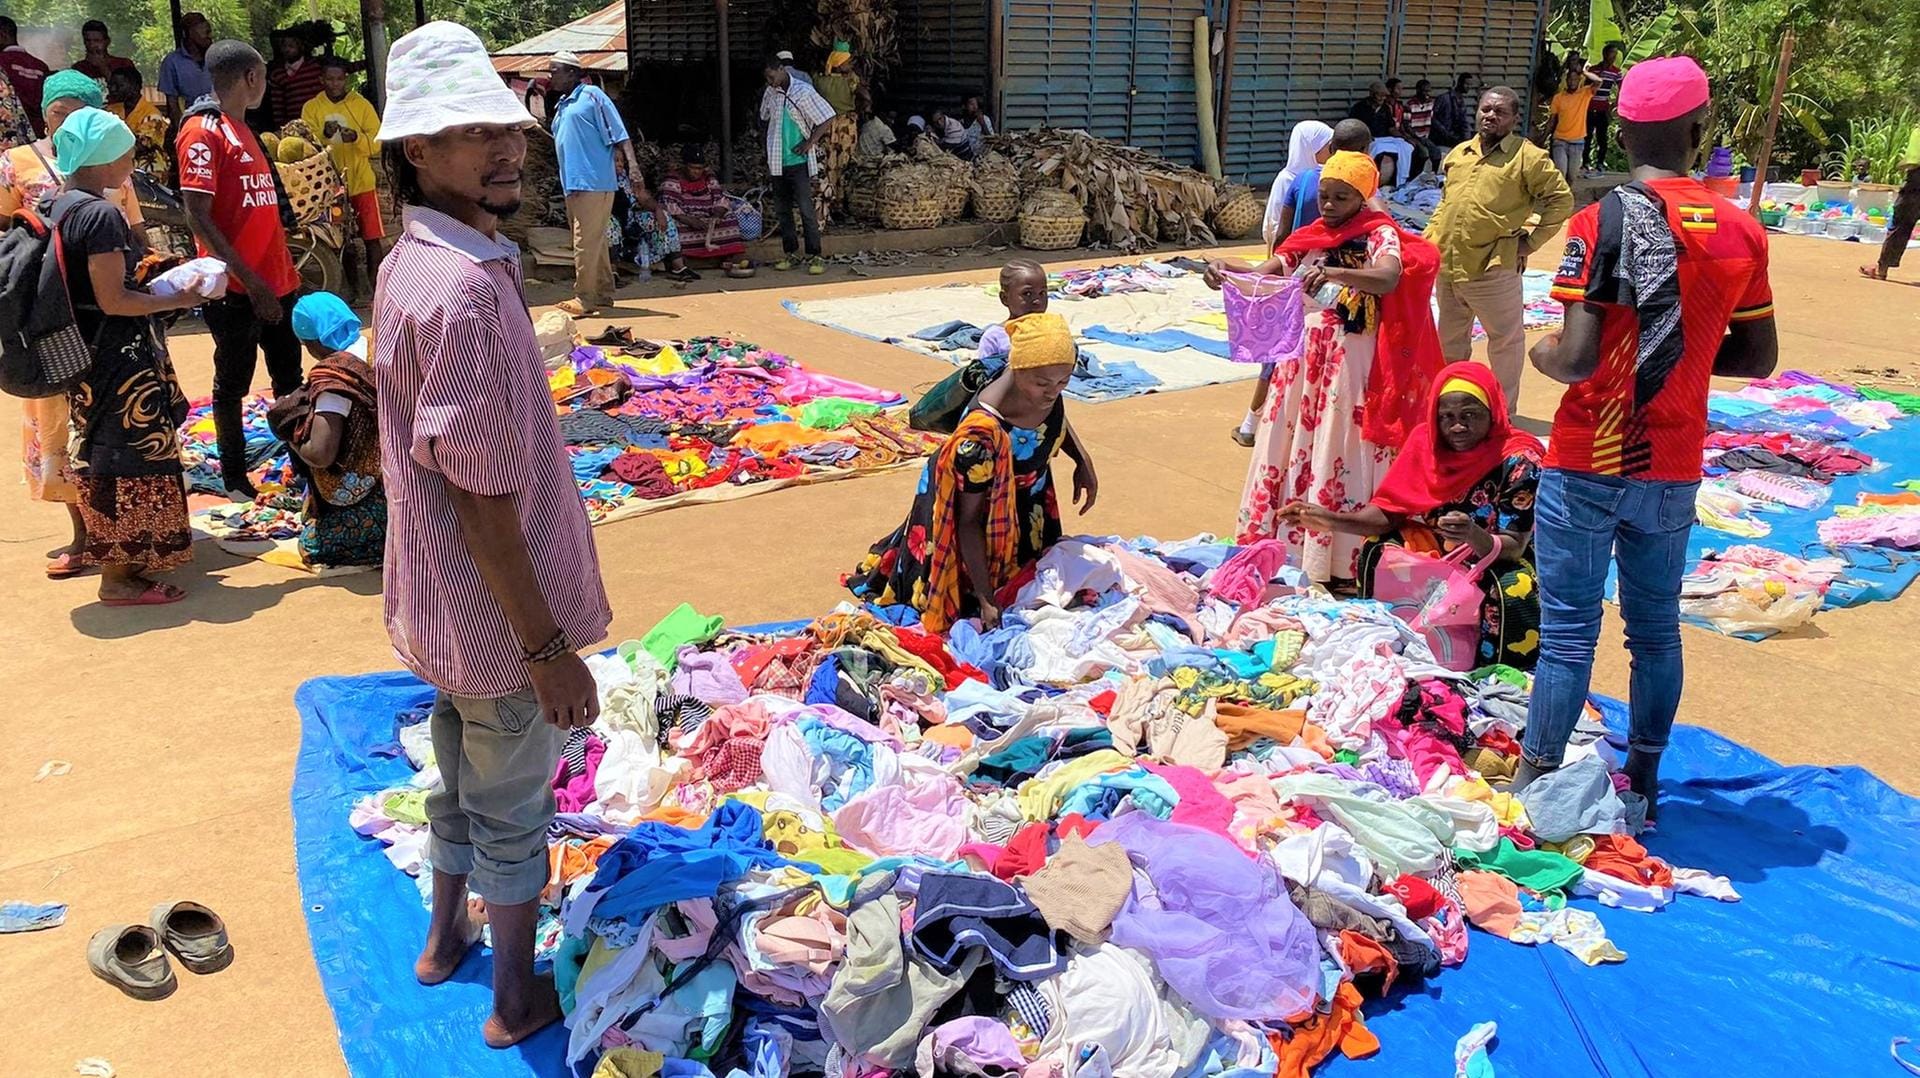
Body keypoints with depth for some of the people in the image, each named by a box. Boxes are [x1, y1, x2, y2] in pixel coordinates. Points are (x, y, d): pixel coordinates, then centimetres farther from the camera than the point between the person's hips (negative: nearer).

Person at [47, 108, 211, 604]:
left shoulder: (60, 206, 9)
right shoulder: (101, 215, -20)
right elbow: (113, 300, -22)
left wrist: (134, 266, 16)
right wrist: (177, 299, -12)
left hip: (88, 355, 10)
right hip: (118, 356, -10)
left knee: (104, 457, 18)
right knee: (126, 461, -1)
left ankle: (121, 558, 30)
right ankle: (119, 577, 7)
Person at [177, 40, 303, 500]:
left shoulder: (242, 129, 16)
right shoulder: (203, 131, -11)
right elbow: (197, 216, -17)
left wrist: (285, 273, 16)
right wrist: (250, 281, -21)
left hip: (276, 282, 8)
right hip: (237, 289, -8)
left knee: (289, 379, 14)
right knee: (233, 385, 3)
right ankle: (235, 480, 14)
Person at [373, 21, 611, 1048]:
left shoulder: (412, 262, 4)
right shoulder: (465, 288, -27)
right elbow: (484, 501, -26)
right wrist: (548, 646, -21)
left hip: (443, 602, 9)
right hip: (497, 612, -9)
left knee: (464, 776, 27)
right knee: (513, 809, 11)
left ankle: (446, 936, 48)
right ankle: (518, 1000, 31)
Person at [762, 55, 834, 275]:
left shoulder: (803, 92, -11)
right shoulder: (771, 93, 5)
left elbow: (826, 118, -8)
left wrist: (810, 143, -10)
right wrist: (770, 149, 14)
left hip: (798, 160, -6)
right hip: (777, 161, 6)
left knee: (805, 209, -8)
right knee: (782, 209, 11)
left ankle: (815, 255, -3)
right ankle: (789, 253, 20)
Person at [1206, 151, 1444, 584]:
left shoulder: (1380, 235, -6)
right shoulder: (1310, 236, 11)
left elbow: (1387, 278, -27)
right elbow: (1264, 273, 2)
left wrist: (1334, 273, -42)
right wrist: (1226, 269, -18)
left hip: (1350, 365, -6)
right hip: (1304, 359, 6)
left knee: (1340, 454, -4)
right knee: (1292, 447, 9)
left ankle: (1338, 562, 2)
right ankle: (1282, 545, 21)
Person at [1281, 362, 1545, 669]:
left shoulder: (1520, 459, -22)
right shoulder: (1426, 440, -9)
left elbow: (1513, 547, -25)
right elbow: (1390, 510, -8)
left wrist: (1475, 537, -48)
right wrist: (1331, 520, -25)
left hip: (1503, 562, -4)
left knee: (1513, 593, -35)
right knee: (1379, 551, -17)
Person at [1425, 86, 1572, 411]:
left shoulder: (1527, 157, -6)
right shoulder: (1458, 154, 12)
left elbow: (1561, 200, -6)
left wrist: (1530, 241, -8)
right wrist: (1429, 237, 11)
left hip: (1493, 270, -6)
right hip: (1446, 266, 6)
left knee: (1506, 340, 6)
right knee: (1450, 341, 19)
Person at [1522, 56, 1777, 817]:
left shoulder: (1602, 223, -15)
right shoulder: (1741, 231, 0)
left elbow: (1577, 359, -21)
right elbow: (1757, 359, 7)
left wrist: (1538, 352, 0)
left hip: (1588, 467, -4)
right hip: (1673, 471, 4)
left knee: (1567, 633, 2)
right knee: (1656, 629, 16)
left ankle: (1533, 786, 10)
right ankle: (1643, 785, 28)